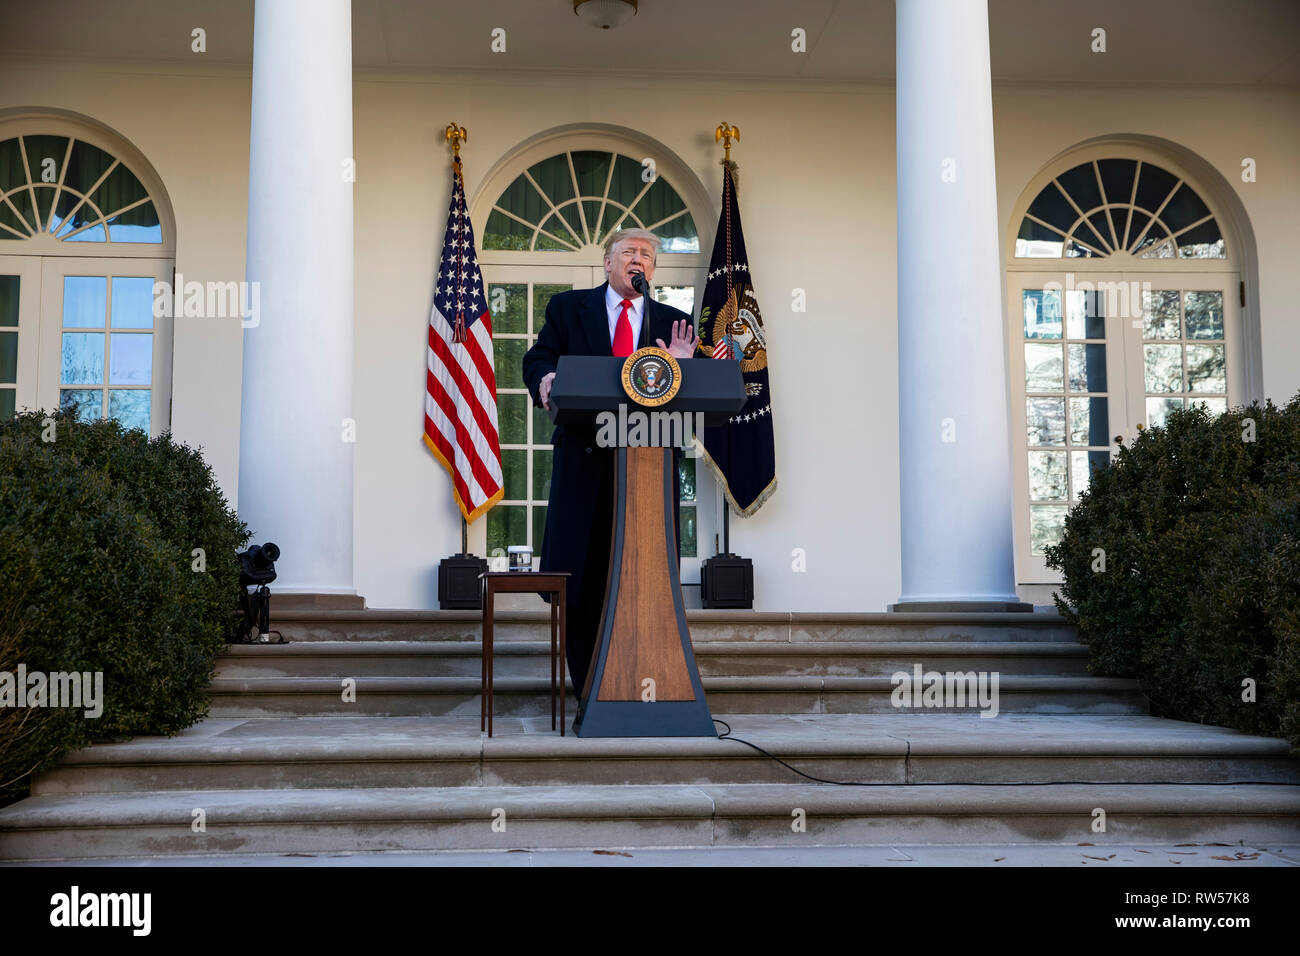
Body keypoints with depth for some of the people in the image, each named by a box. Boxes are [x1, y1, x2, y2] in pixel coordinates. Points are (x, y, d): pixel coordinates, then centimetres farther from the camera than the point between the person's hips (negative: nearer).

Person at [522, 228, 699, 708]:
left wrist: (679, 368, -12)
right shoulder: (567, 308, 12)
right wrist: (546, 381, -18)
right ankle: (591, 697, 11)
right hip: (586, 461, -1)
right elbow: (537, 362, 4)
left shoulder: (674, 322, 14)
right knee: (582, 583, 1)